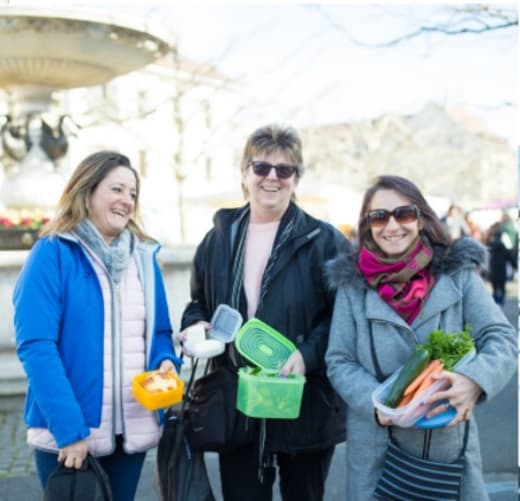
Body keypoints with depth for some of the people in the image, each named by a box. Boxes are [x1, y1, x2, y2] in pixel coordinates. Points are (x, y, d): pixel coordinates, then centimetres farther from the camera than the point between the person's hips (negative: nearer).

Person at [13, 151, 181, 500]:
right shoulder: (53, 254, -10)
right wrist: (68, 427, -22)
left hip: (132, 429, 6)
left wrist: (166, 362, -8)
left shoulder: (144, 256, 9)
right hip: (67, 431, -5)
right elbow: (36, 346, -17)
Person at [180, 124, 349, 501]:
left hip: (305, 406, -2)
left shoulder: (323, 240, -4)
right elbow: (198, 304, 18)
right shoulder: (220, 238, 9)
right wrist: (197, 327, -5)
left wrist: (308, 354, -23)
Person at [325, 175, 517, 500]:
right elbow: (339, 362, 0)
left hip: (450, 444, 0)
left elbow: (501, 337, -6)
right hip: (376, 449, 0)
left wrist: (476, 379, -26)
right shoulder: (352, 283, -1)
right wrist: (375, 400, -19)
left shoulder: (458, 272, -3)